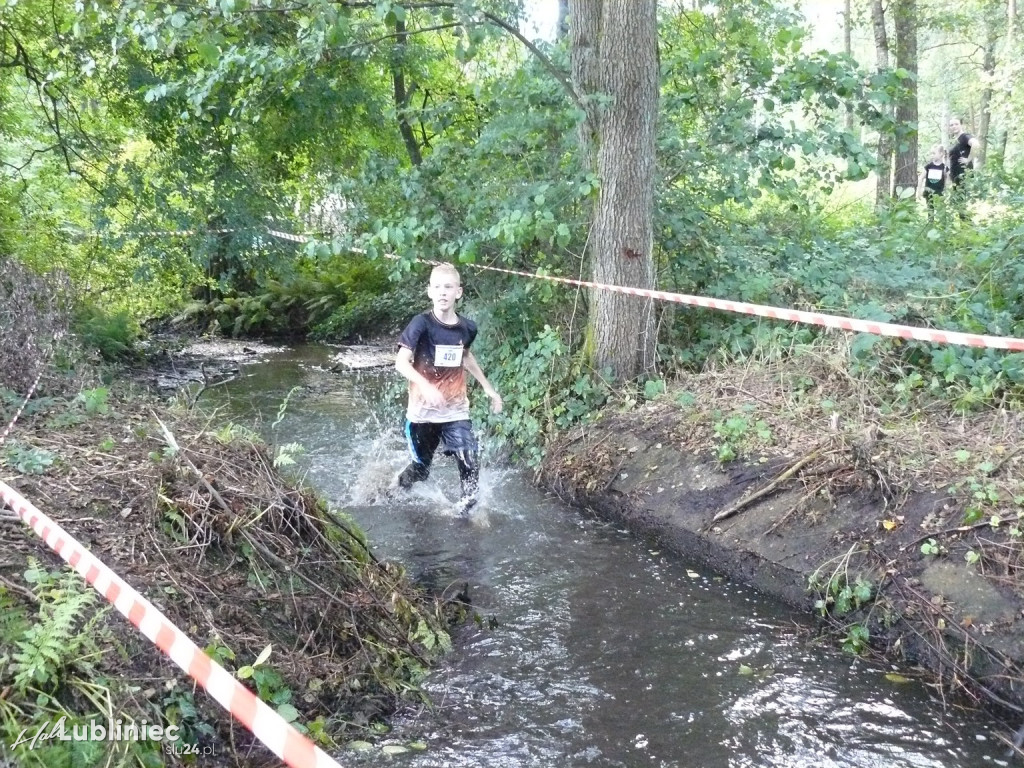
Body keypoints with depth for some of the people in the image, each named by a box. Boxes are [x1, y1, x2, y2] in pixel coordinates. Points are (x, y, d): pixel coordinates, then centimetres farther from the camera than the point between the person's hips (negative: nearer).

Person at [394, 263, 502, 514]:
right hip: (423, 411, -2)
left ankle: (467, 507, 8)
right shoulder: (421, 324, -14)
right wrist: (426, 387, -34)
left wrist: (488, 387, 22)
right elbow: (401, 362, -19)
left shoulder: (467, 328, -1)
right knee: (420, 469, 12)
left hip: (456, 411, 3)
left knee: (470, 463, -13)